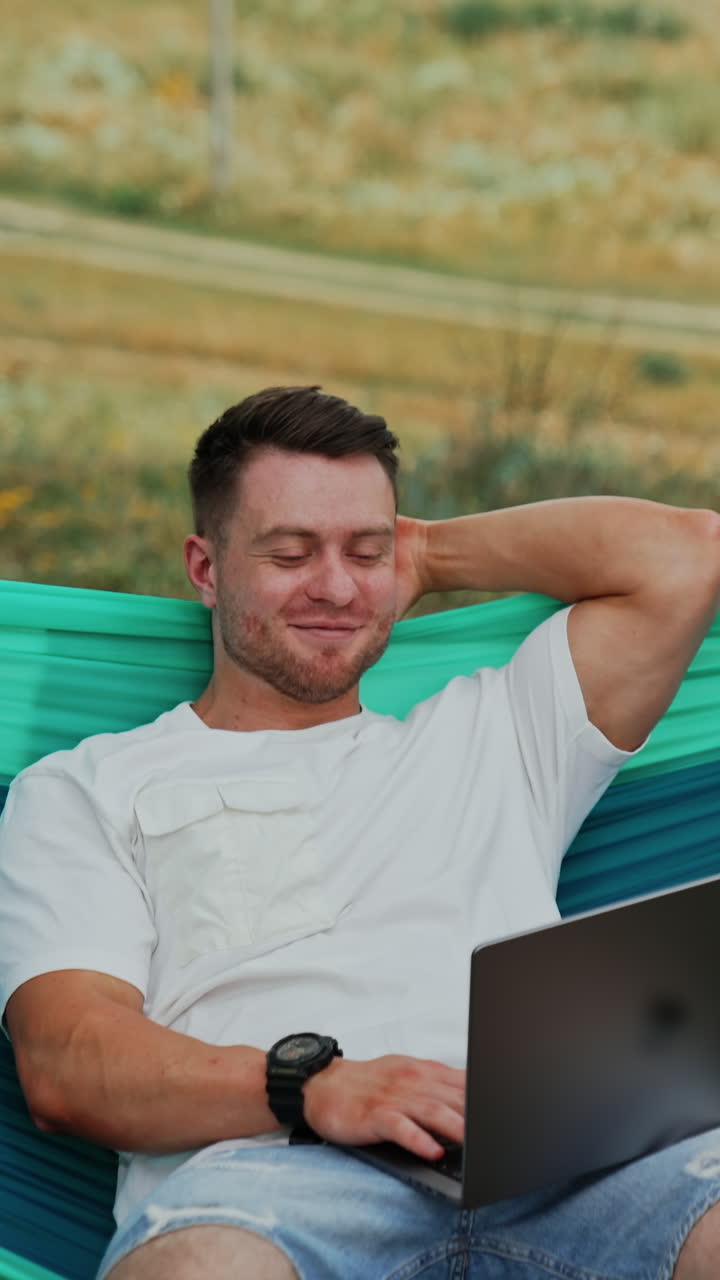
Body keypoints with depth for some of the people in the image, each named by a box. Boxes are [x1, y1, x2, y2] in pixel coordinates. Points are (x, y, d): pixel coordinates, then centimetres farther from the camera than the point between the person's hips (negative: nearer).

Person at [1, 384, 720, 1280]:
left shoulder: (487, 737, 31)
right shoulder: (83, 791, 20)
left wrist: (428, 554, 32)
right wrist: (308, 1084, -16)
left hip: (550, 1163, 3)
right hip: (269, 1171, -2)